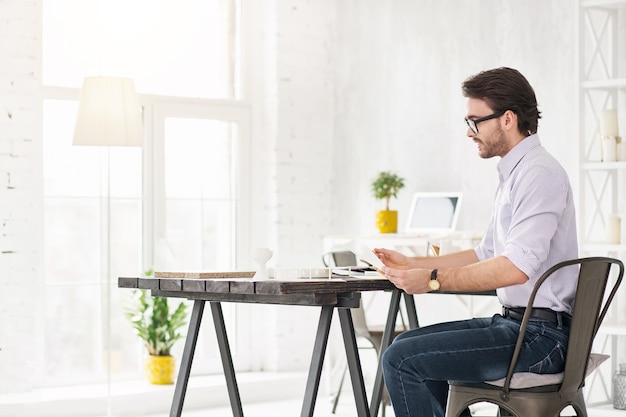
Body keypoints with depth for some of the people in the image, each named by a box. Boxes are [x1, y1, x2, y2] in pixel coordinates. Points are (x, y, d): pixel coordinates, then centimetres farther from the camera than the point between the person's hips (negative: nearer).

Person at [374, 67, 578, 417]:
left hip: (540, 335, -11)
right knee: (408, 345, 17)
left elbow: (516, 267, -26)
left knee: (401, 359, -15)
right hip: (515, 322, 11)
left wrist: (434, 280, -23)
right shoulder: (515, 173, 18)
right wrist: (412, 264, 20)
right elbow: (487, 255, 25)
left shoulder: (539, 174, -16)